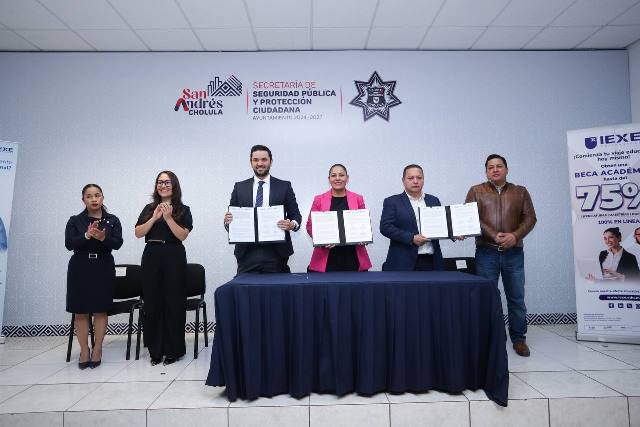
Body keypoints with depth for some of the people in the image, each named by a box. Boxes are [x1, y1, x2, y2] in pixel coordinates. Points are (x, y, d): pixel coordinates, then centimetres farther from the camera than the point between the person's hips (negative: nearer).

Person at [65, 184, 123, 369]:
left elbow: (118, 243, -7)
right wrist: (86, 236, -24)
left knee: (100, 310, 2)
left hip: (104, 268, 0)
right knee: (80, 311, 3)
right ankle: (84, 350, 16)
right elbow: (69, 244, -7)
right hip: (80, 268, 1)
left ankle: (97, 349, 14)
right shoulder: (75, 220, 4)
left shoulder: (113, 220, 3)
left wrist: (103, 238, -26)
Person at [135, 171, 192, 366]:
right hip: (151, 256, 3)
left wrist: (168, 217, -14)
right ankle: (155, 350, 19)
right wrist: (155, 218, -8)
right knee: (152, 303, 6)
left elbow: (182, 235, -7)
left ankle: (173, 350, 13)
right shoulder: (149, 208, 13)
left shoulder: (183, 209, 4)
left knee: (173, 303, 1)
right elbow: (138, 233, 4)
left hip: (174, 257, -3)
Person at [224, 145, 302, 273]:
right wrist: (227, 220, -10)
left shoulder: (284, 186, 6)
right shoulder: (239, 187, 11)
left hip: (276, 252, -1)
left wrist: (292, 224, -16)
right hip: (247, 252, 1)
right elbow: (231, 215, 12)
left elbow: (296, 215, 6)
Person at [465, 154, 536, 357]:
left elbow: (530, 218, 5)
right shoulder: (476, 191, 6)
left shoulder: (520, 192, 12)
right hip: (486, 252, -1)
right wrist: (494, 236, -14)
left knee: (516, 298, 8)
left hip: (514, 253, 2)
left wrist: (515, 236, -12)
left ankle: (519, 339, 22)